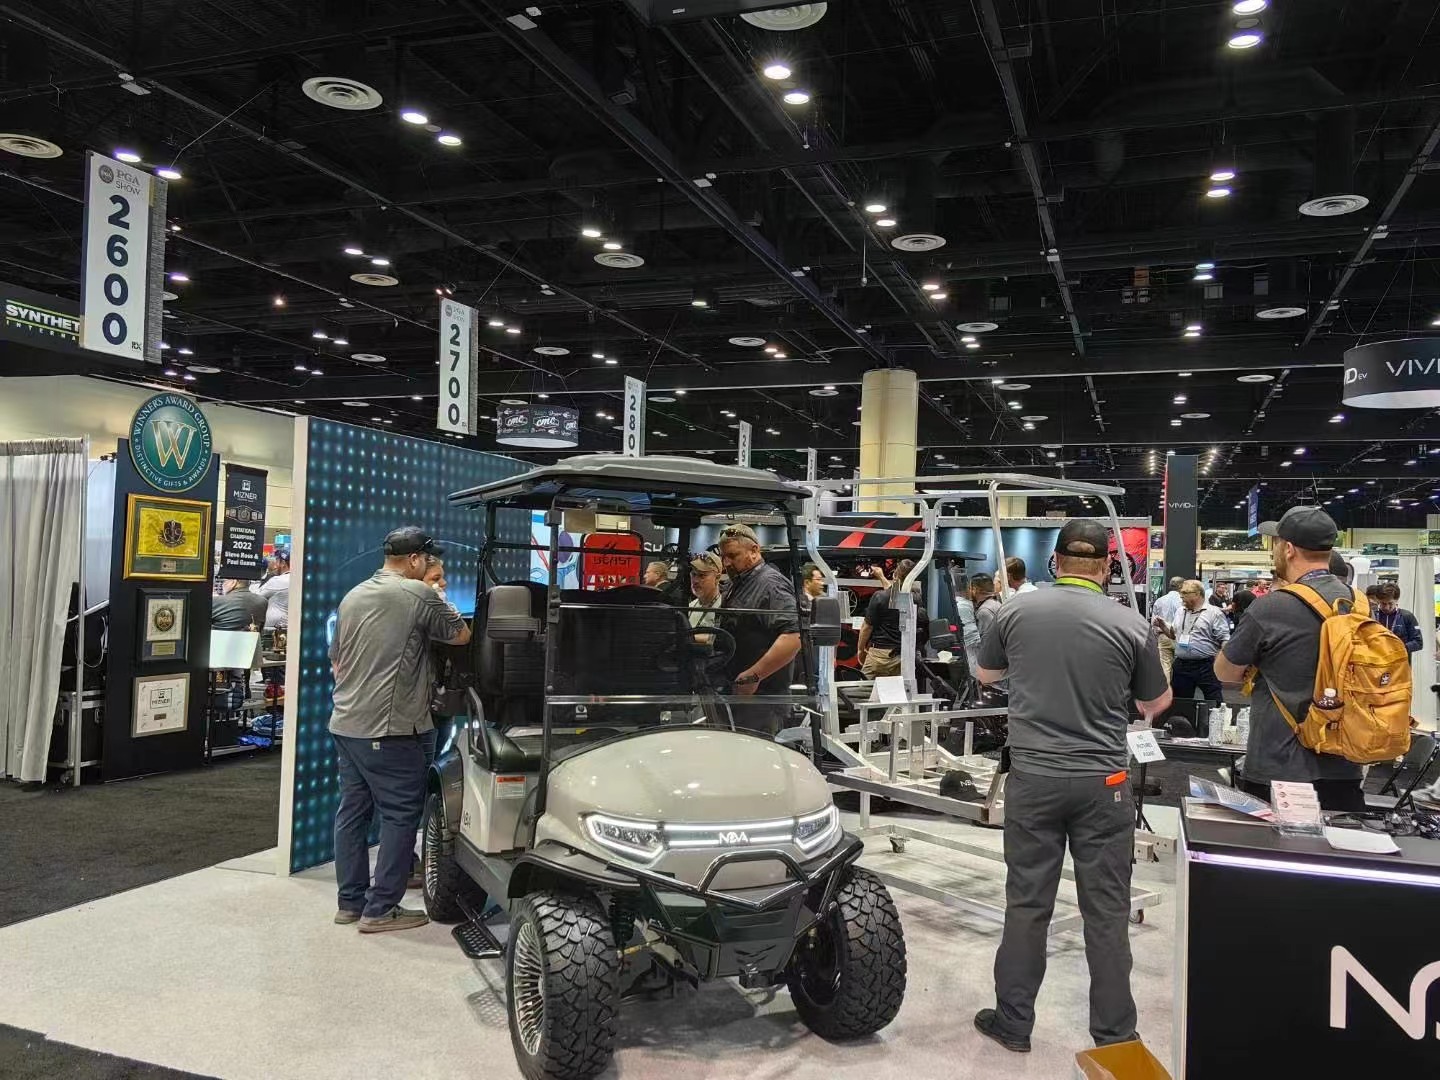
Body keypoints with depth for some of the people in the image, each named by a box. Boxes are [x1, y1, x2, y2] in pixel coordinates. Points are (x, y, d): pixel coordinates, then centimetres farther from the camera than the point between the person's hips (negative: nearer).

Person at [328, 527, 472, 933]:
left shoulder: (352, 597, 13)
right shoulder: (418, 594, -10)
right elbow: (461, 636, 0)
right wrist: (438, 617, 16)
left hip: (345, 723, 8)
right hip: (389, 729, -8)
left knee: (352, 810, 13)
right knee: (400, 815, 0)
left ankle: (349, 902, 20)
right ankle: (380, 909, 3)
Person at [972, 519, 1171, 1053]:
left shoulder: (1015, 612, -3)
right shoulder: (1131, 624, -7)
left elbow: (987, 674, 15)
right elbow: (1154, 705, 9)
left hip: (1032, 777, 1)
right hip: (1102, 782, -1)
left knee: (1027, 905, 10)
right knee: (1107, 911, 9)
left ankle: (1013, 1023, 21)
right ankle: (1113, 1034, 20)